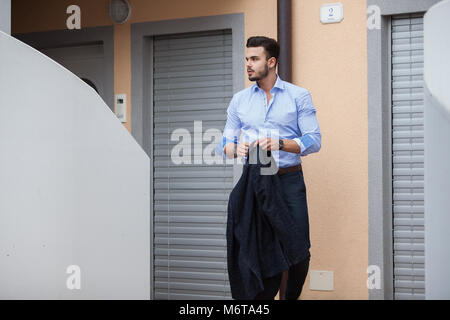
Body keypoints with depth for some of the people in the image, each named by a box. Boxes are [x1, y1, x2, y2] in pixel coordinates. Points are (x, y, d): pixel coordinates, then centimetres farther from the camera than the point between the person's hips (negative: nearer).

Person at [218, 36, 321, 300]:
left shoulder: (299, 96, 2)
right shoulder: (239, 100, 12)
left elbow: (314, 140, -5)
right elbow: (226, 143, 10)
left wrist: (280, 144, -21)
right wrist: (236, 149, -14)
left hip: (289, 181, -2)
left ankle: (290, 297, 18)